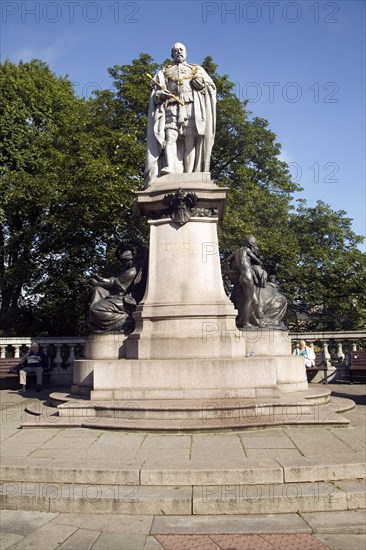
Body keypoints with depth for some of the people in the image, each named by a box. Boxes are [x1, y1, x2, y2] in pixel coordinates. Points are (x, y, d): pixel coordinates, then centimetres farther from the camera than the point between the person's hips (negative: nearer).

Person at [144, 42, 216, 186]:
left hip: (191, 108, 0)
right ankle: (168, 169, -38)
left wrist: (201, 83, -1)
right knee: (170, 137, -22)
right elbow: (155, 90, 16)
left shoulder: (197, 69, 28)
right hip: (171, 108, 0)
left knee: (190, 142, -12)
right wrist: (160, 94, -8)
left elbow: (212, 87, 21)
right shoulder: (164, 71, 27)